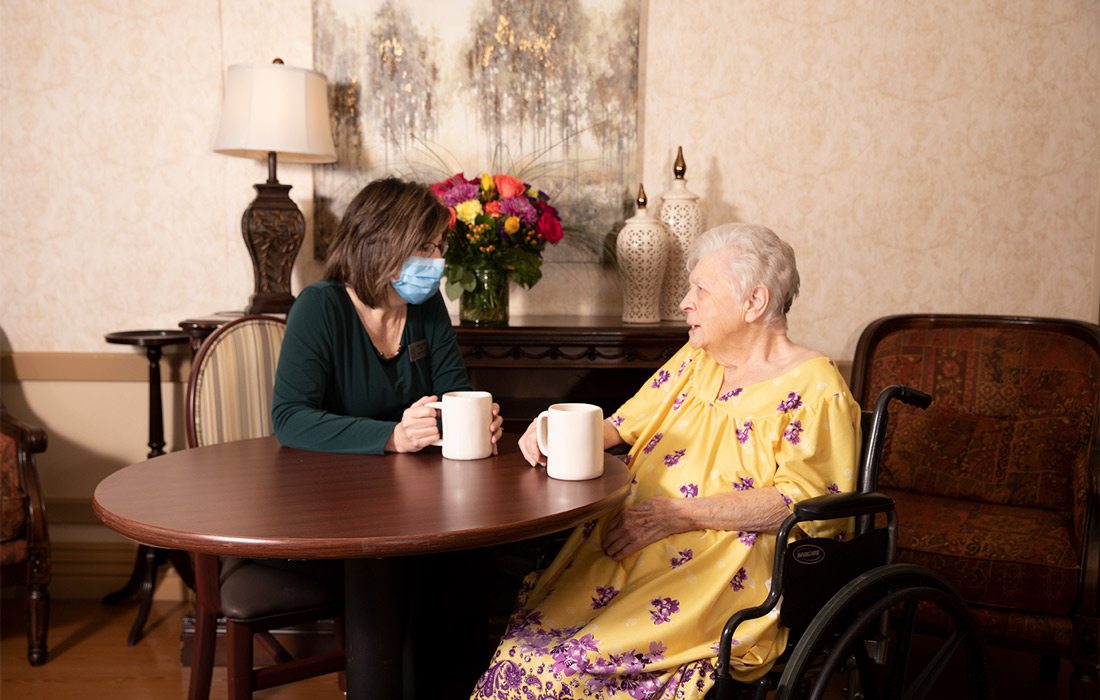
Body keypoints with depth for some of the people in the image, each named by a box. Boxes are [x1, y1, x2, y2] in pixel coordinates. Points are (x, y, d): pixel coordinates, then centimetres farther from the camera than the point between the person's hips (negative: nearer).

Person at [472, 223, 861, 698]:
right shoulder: (696, 360, 18)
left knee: (591, 656, -26)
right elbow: (626, 424, 24)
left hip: (726, 571, -6)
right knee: (533, 632, -17)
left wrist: (682, 513, -18)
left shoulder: (814, 388, -4)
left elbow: (807, 502, -14)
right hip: (633, 543, 7)